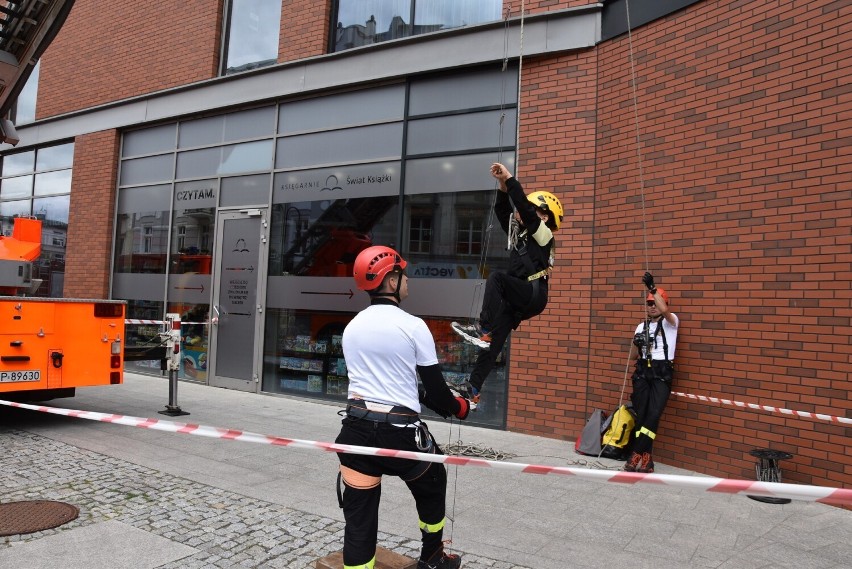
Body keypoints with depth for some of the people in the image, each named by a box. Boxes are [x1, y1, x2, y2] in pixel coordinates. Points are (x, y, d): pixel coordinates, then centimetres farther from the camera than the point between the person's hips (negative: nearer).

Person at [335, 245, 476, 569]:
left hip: (356, 428, 4)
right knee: (431, 486, 25)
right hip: (399, 431, -4)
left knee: (358, 518, 9)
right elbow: (435, 387, -8)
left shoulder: (351, 328, 7)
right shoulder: (413, 326, -12)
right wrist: (460, 408, 12)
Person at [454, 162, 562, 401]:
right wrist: (503, 186, 8)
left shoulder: (543, 234, 0)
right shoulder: (519, 232, 22)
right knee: (492, 344, 1)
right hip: (515, 299, 8)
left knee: (496, 277, -31)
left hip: (533, 295, -8)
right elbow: (504, 212, 19)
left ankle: (483, 328, -33)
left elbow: (524, 207, -11)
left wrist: (510, 179, -8)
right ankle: (473, 389, 2)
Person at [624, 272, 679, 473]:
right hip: (642, 372, 5)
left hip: (662, 373, -4)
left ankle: (638, 454, -8)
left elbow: (664, 310, -23)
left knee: (653, 415, -14)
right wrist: (636, 343, -7)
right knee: (641, 414, 1)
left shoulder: (671, 322, 3)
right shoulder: (641, 326, 16)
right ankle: (644, 456, 8)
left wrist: (652, 287, -23)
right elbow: (633, 356, 15)